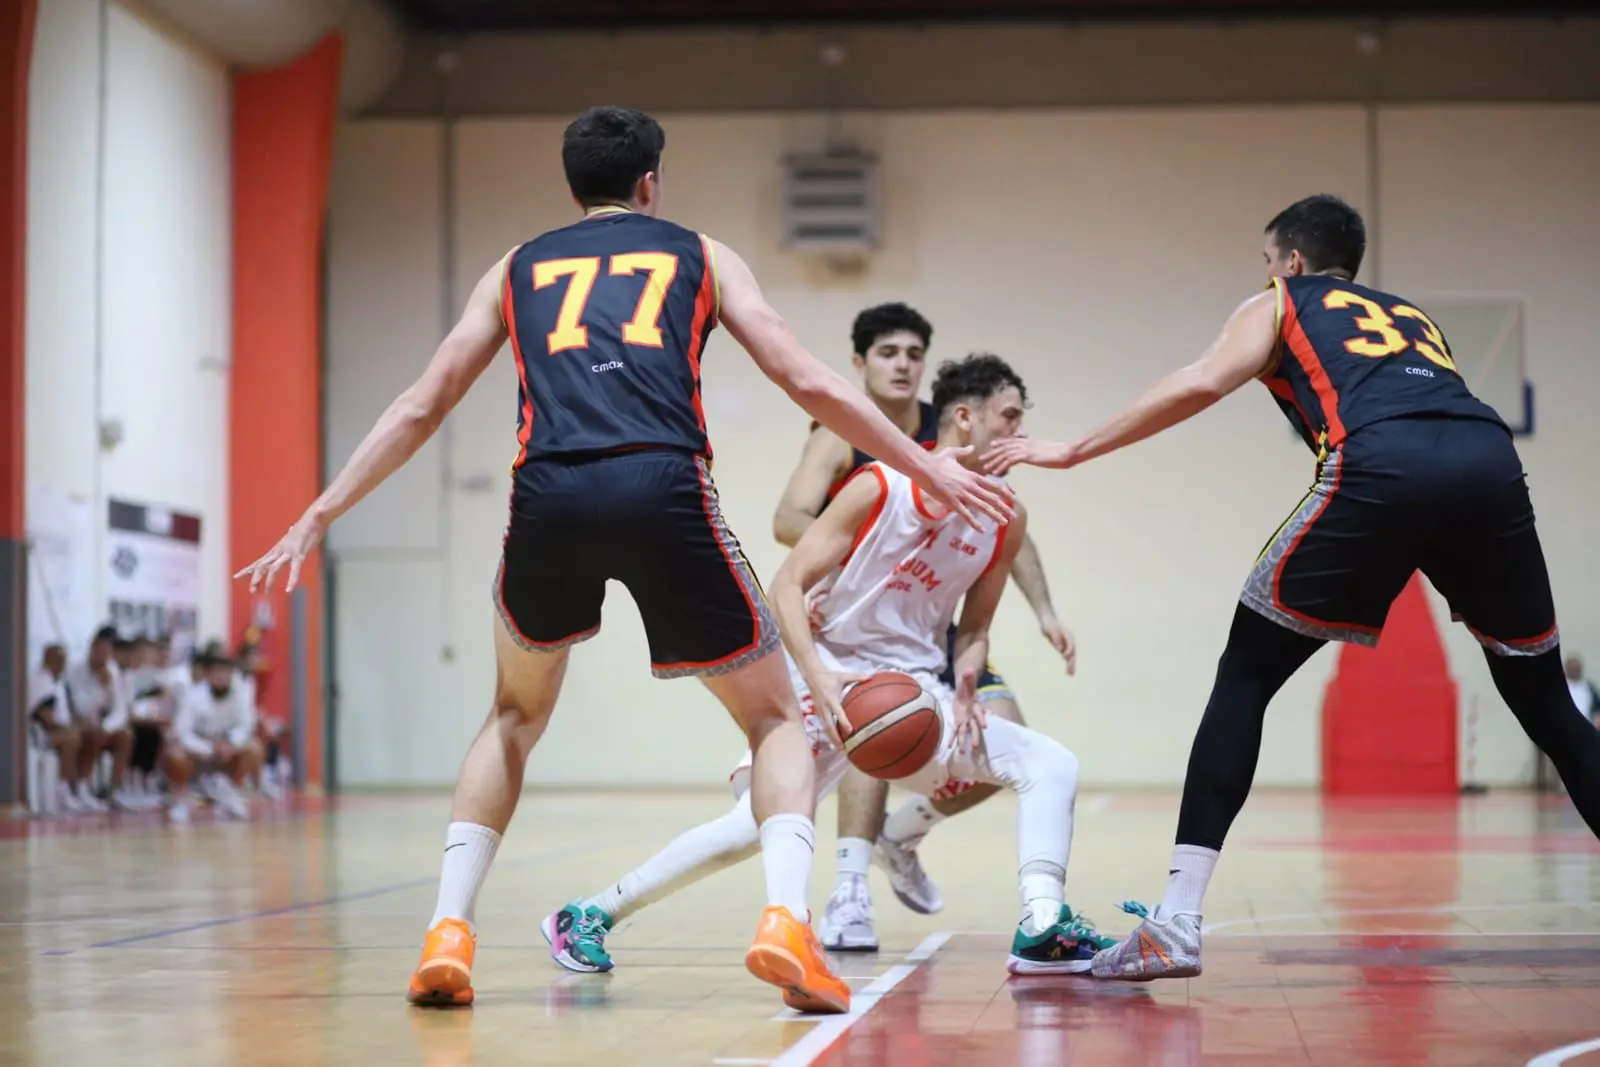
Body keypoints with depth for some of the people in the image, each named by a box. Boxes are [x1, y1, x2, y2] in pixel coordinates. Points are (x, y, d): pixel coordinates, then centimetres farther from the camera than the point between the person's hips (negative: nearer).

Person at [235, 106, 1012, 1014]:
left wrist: (322, 514, 31)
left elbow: (422, 407, 25)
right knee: (777, 719, 14)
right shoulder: (699, 254, 23)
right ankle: (787, 918, -11)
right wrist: (928, 470, 18)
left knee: (516, 718, 28)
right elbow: (807, 381, 13)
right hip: (665, 490, -2)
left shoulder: (518, 268, 28)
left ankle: (449, 932, 12)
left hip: (550, 495, 2)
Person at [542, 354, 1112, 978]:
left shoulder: (1005, 521, 2)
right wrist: (818, 677, -28)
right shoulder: (880, 488, -13)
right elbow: (788, 584, -15)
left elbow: (973, 626, 12)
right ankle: (589, 914, -4)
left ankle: (1043, 930, -19)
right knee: (758, 825, -17)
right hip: (828, 678, -6)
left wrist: (964, 692, -9)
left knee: (1049, 765, -7)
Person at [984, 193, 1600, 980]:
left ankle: (1175, 926, -2)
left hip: (1382, 465, -4)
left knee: (1245, 675, 7)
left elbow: (1201, 384, 9)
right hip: (1491, 460, 4)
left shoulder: (1279, 304, 27)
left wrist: (1072, 452, 14)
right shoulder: (1410, 315, 40)